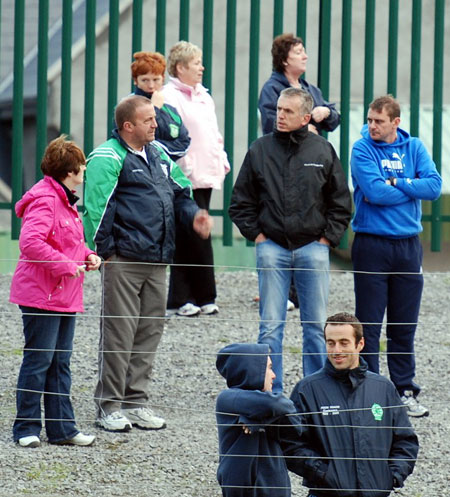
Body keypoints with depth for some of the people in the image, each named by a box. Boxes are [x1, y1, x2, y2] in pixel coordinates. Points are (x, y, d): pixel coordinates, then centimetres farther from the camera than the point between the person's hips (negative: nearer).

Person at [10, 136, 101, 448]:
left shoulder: (66, 201, 16)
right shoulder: (44, 200, -16)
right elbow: (31, 243, -27)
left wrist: (87, 256, 9)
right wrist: (66, 265, -24)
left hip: (65, 296, 10)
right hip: (41, 294, -10)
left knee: (61, 362, 12)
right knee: (39, 360, -5)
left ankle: (62, 428, 16)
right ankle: (27, 429, 2)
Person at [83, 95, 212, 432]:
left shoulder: (159, 155, 17)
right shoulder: (108, 158, -8)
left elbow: (179, 194, 24)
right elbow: (97, 208, -13)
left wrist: (193, 216, 4)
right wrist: (105, 250, -15)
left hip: (158, 261, 8)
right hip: (124, 261, -8)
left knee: (150, 331, 10)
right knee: (119, 332, -5)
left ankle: (136, 401, 19)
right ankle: (109, 405, 2)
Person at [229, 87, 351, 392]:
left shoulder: (323, 151, 3)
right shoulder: (260, 150, 3)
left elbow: (341, 203, 9)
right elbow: (241, 201, 10)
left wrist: (327, 239, 2)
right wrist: (256, 234, 1)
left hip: (313, 249, 0)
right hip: (272, 248, 0)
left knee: (316, 325, 5)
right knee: (271, 326, 0)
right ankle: (271, 392, 6)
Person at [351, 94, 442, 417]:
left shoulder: (414, 148, 6)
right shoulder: (362, 149, -4)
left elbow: (434, 186, -7)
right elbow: (374, 191, -18)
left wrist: (393, 184, -11)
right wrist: (411, 189, -7)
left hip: (408, 245, 3)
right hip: (372, 245, -3)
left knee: (405, 326, 8)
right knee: (369, 325, 0)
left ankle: (406, 391, 15)